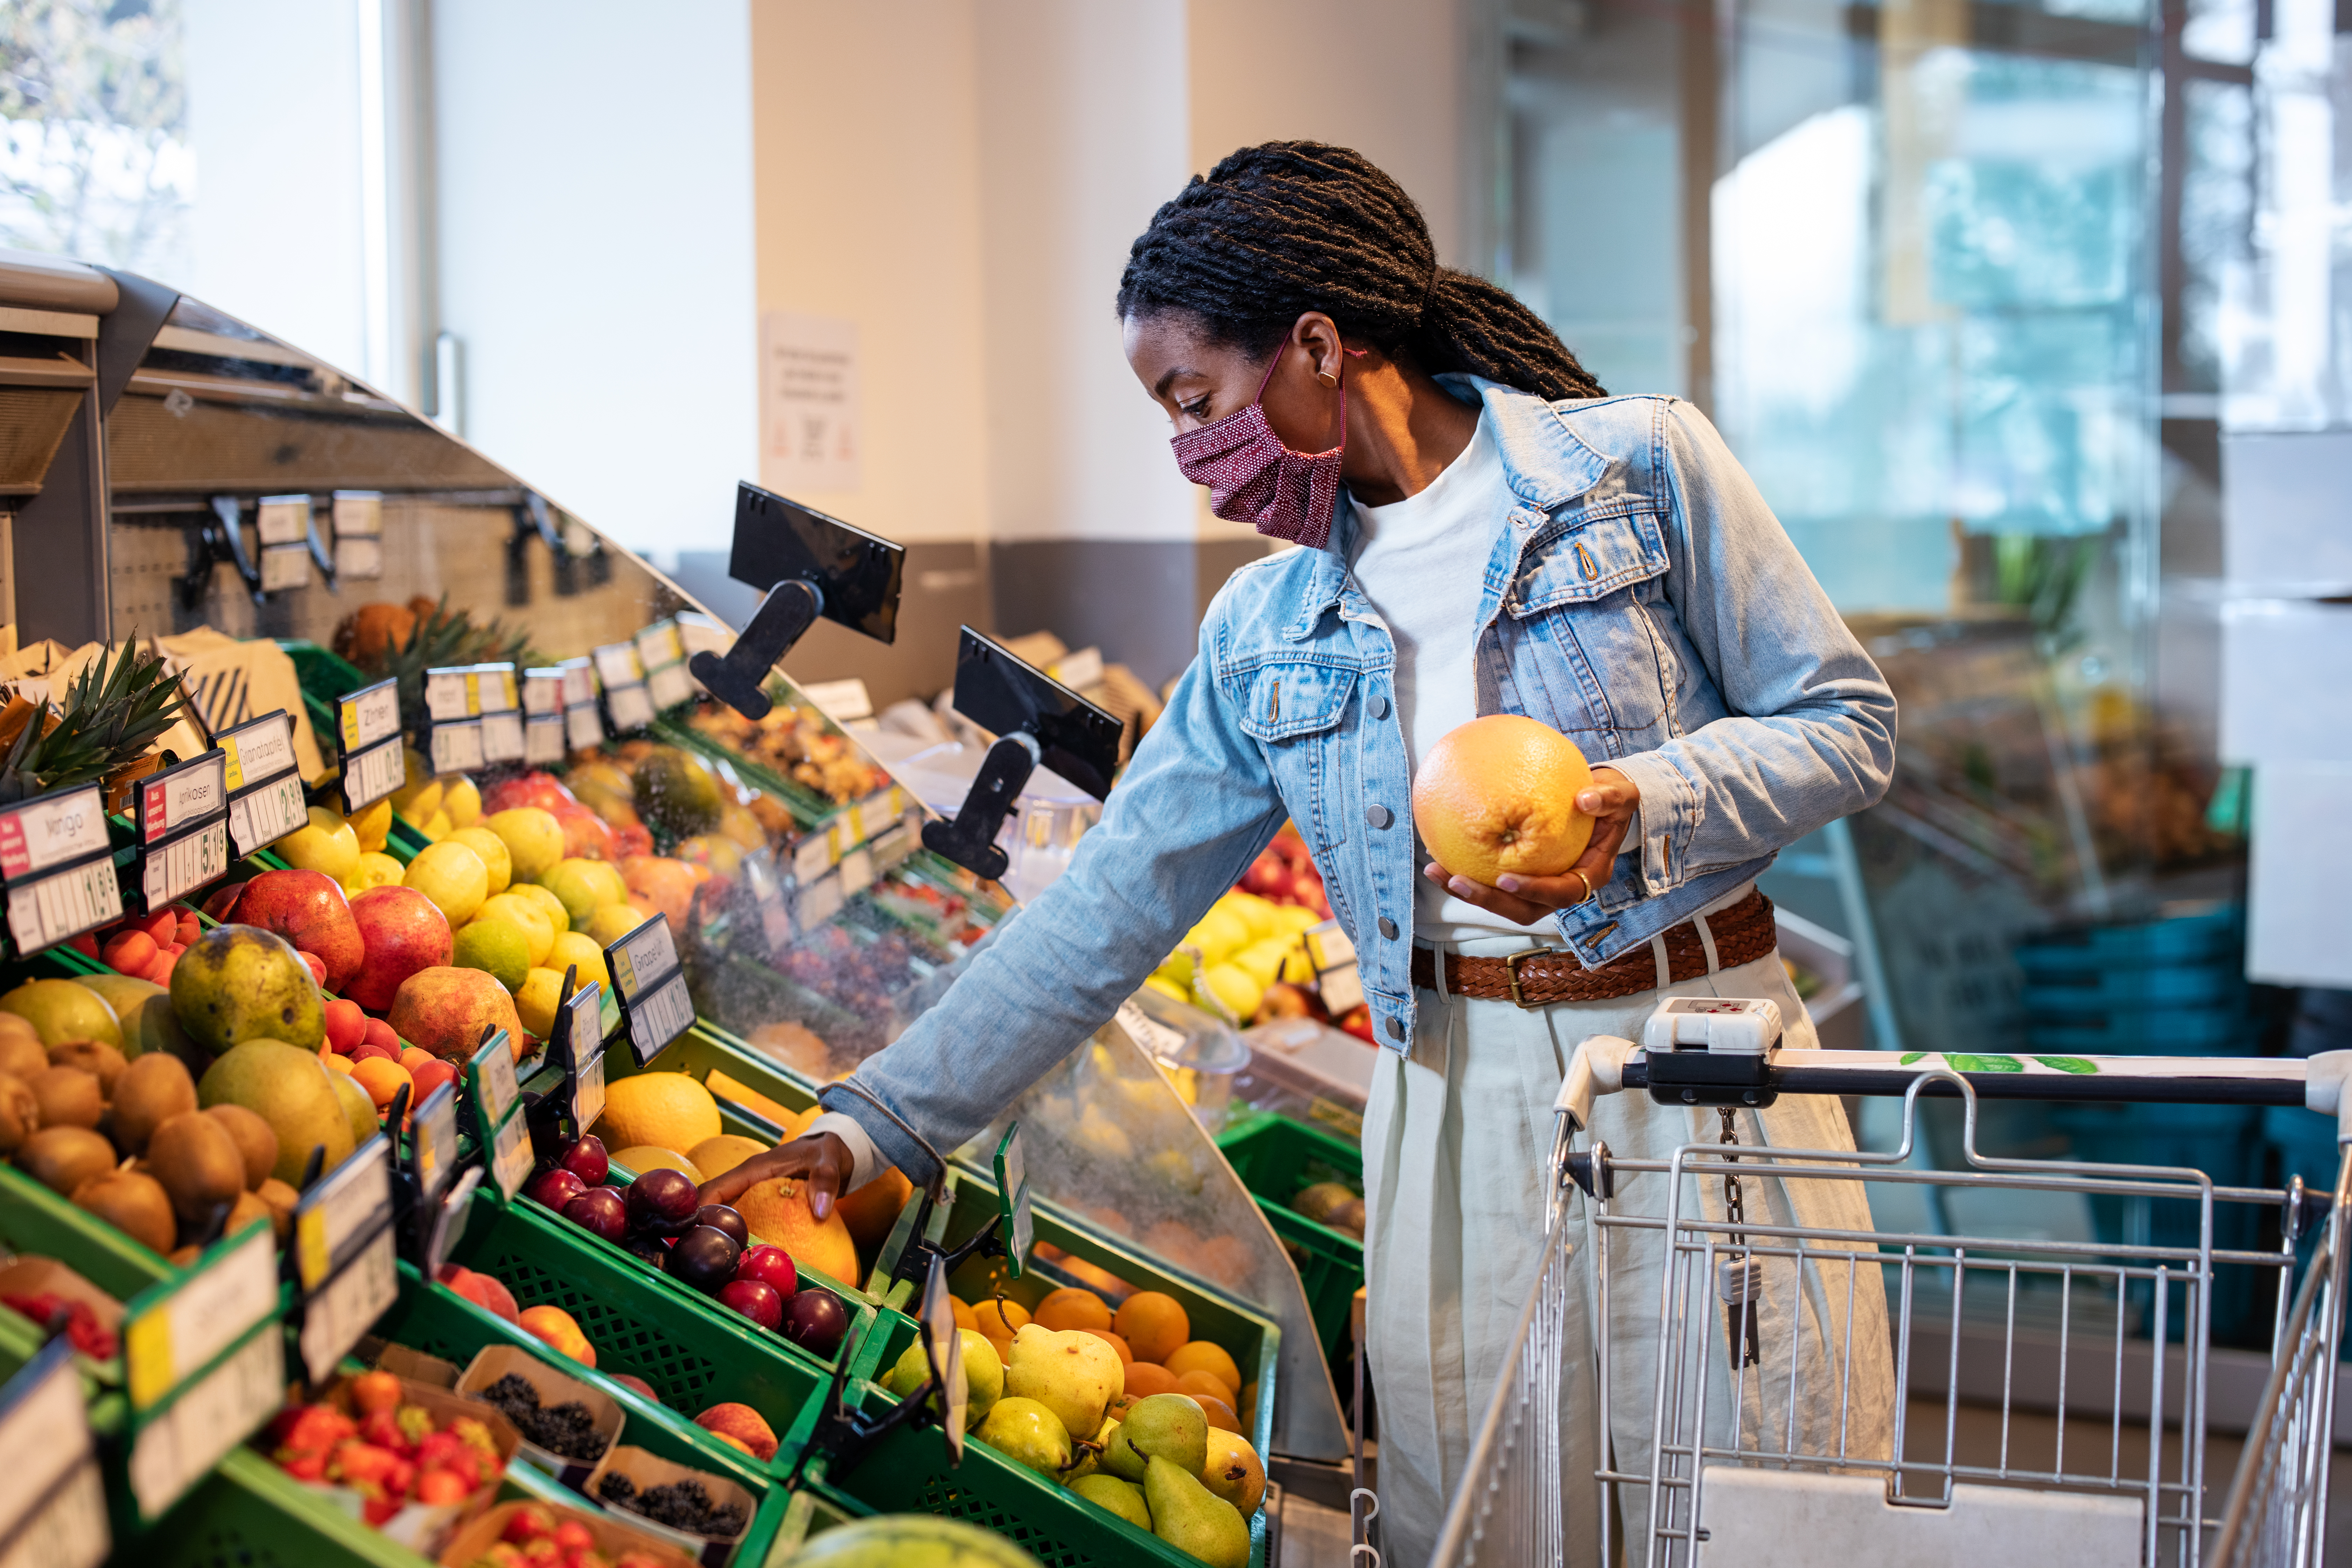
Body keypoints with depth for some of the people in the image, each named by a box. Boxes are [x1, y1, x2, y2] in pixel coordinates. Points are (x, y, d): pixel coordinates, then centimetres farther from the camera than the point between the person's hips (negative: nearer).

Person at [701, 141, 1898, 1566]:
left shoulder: (1639, 467, -4)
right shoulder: (1266, 632, 7)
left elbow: (1849, 722, -2)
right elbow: (1107, 909, 8)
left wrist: (1639, 807, -20)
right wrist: (879, 1122, 5)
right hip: (1457, 1103, 3)